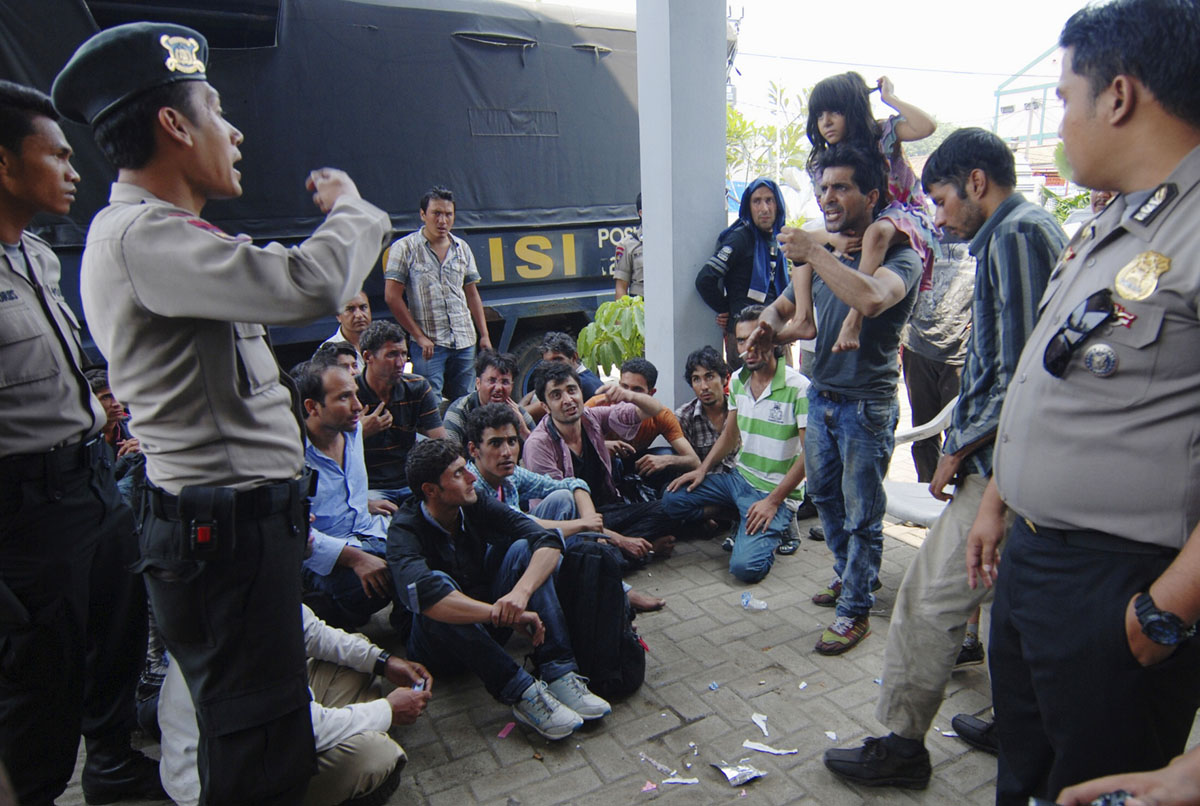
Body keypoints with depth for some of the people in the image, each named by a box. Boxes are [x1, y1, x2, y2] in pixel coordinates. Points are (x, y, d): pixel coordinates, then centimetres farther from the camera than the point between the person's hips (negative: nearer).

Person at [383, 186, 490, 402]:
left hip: (465, 342, 5)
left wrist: (484, 336, 8)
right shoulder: (404, 248, -3)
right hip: (429, 343, -4)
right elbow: (392, 296, -6)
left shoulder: (462, 248, 11)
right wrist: (419, 336, -10)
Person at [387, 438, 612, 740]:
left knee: (523, 549, -18)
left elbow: (549, 541, -17)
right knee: (439, 583, -34)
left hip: (487, 630, 5)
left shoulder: (477, 506, -7)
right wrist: (508, 615, -43)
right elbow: (422, 593, -41)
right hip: (437, 646, -4)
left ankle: (558, 674, -27)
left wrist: (521, 592, -37)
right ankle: (522, 692, -34)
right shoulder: (405, 530, -20)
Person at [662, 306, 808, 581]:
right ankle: (739, 519, 12)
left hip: (776, 491, -7)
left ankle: (774, 529, 9)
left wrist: (773, 501, -20)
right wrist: (702, 468, 3)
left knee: (744, 566, -24)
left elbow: (810, 453, -18)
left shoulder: (798, 388, -18)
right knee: (672, 499, -5)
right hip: (740, 478, 7)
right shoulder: (738, 381, 3)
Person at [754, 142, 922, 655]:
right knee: (824, 495, 20)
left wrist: (813, 253, -28)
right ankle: (850, 574, 42)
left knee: (861, 514, 3)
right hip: (821, 396, 8)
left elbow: (871, 299, -37)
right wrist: (768, 327, -7)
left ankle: (855, 610, 19)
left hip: (866, 404, -7)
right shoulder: (826, 257, 9)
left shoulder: (898, 256, -14)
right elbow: (781, 308, 17)